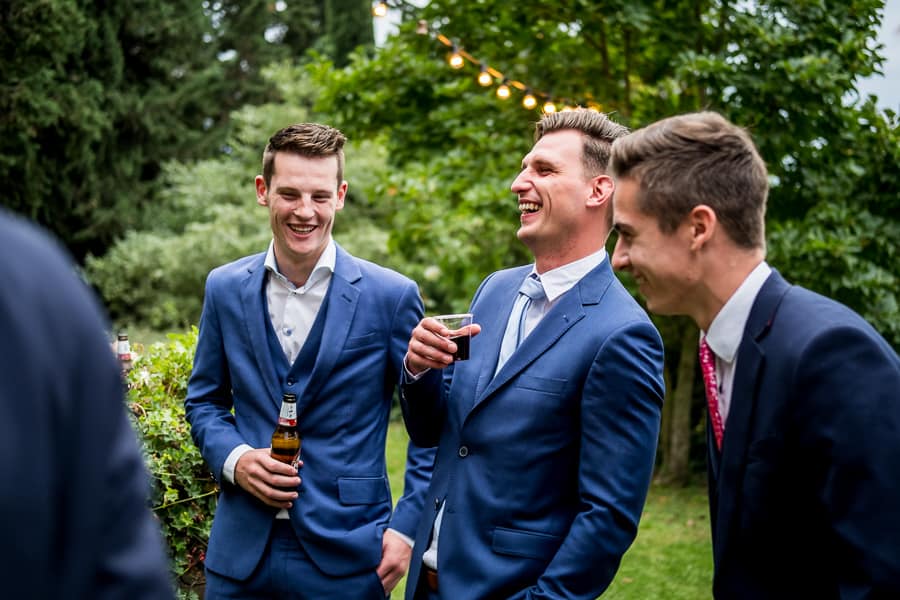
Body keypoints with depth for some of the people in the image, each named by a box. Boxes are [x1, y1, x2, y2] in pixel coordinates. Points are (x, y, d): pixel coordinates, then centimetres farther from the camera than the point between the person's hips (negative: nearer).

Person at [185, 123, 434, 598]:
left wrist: (408, 528, -7)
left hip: (345, 558, -2)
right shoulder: (225, 288, 3)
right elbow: (204, 401, 12)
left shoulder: (391, 296, -6)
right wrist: (233, 459, -7)